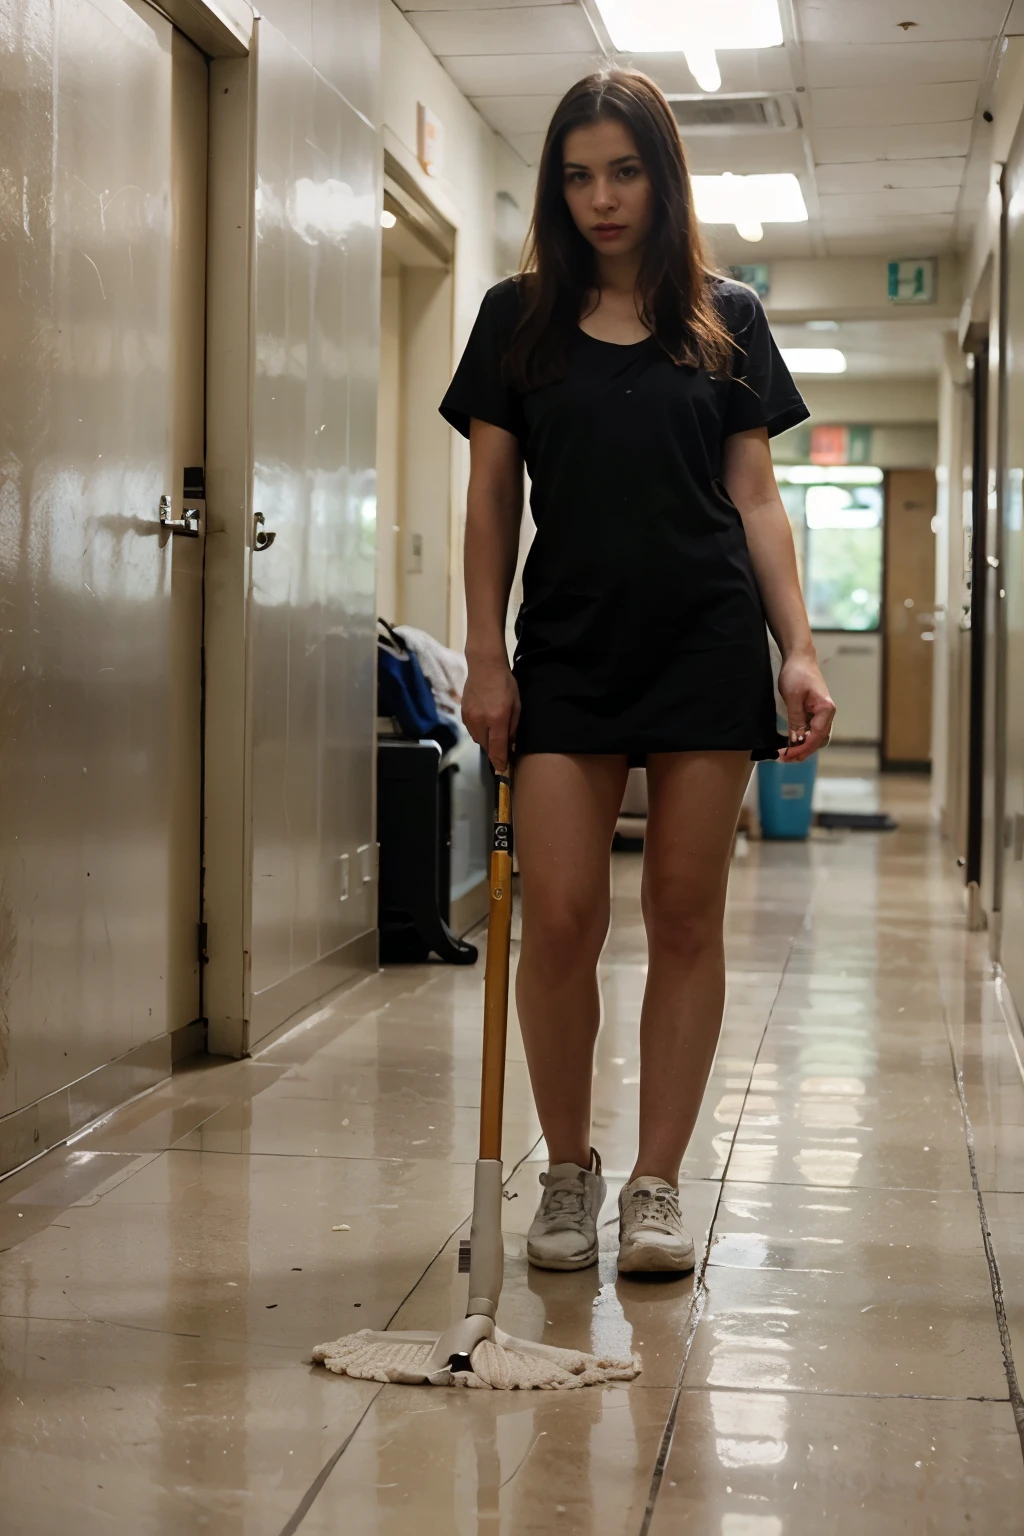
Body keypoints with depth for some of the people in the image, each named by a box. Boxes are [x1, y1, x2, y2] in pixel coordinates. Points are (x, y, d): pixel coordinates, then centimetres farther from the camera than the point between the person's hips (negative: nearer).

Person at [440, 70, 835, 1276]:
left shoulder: (728, 320, 9)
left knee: (686, 917, 2)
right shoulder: (519, 317, 8)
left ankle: (656, 1186, 11)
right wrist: (485, 657, -1)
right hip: (567, 648, 0)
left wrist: (800, 651, -1)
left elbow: (755, 498, 8)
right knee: (561, 917, -5)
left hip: (707, 644, 0)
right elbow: (492, 499, 7)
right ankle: (568, 1172, 13)